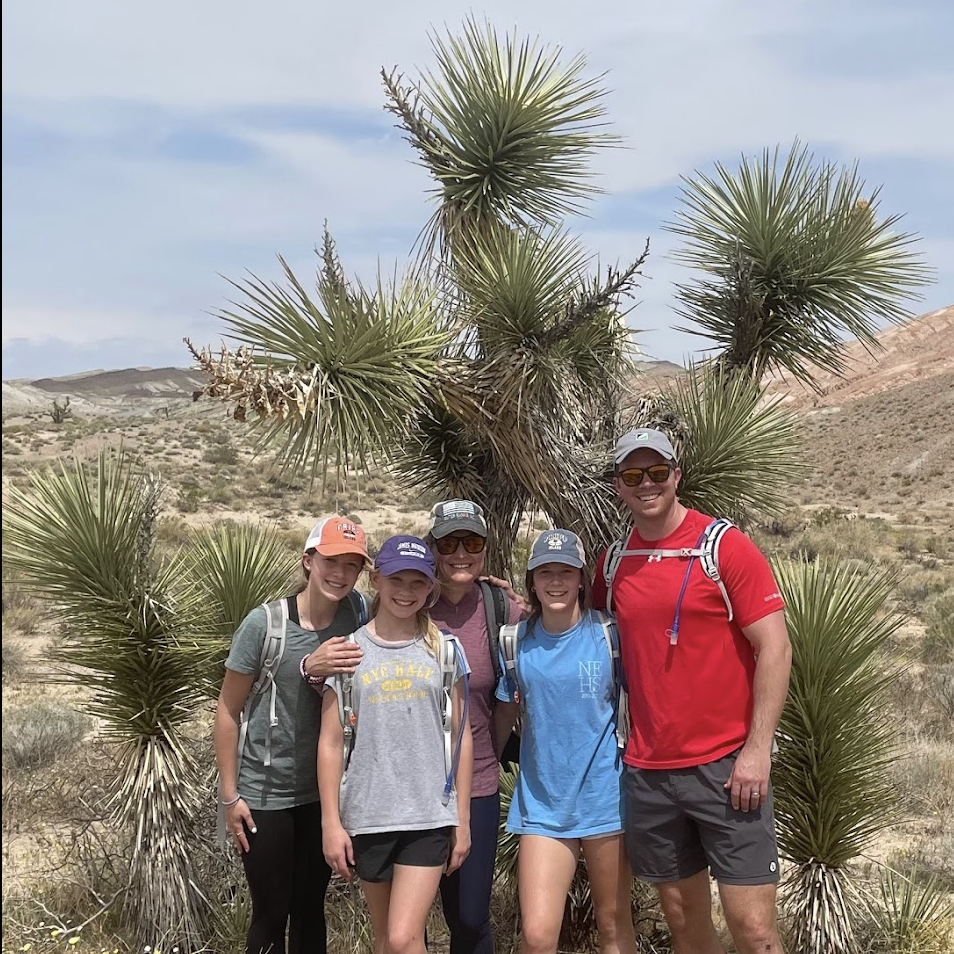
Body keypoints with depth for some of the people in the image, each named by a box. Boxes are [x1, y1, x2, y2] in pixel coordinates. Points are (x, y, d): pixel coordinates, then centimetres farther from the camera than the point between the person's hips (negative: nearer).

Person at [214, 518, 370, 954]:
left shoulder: (357, 614, -6)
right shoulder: (265, 623, -15)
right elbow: (228, 710, -9)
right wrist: (230, 796, -7)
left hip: (324, 792, 4)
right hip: (264, 796, -3)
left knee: (311, 909, 16)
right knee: (271, 914, 6)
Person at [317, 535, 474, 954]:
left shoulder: (444, 650, 3)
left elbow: (461, 738, 5)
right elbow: (331, 743, 1)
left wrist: (463, 818, 4)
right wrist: (331, 823, -2)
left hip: (430, 816, -1)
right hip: (367, 816, 1)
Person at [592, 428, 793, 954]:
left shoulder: (725, 545, -6)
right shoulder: (613, 562, 8)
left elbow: (774, 649, -9)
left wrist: (757, 750, -14)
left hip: (726, 766, -4)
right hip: (647, 771, 4)